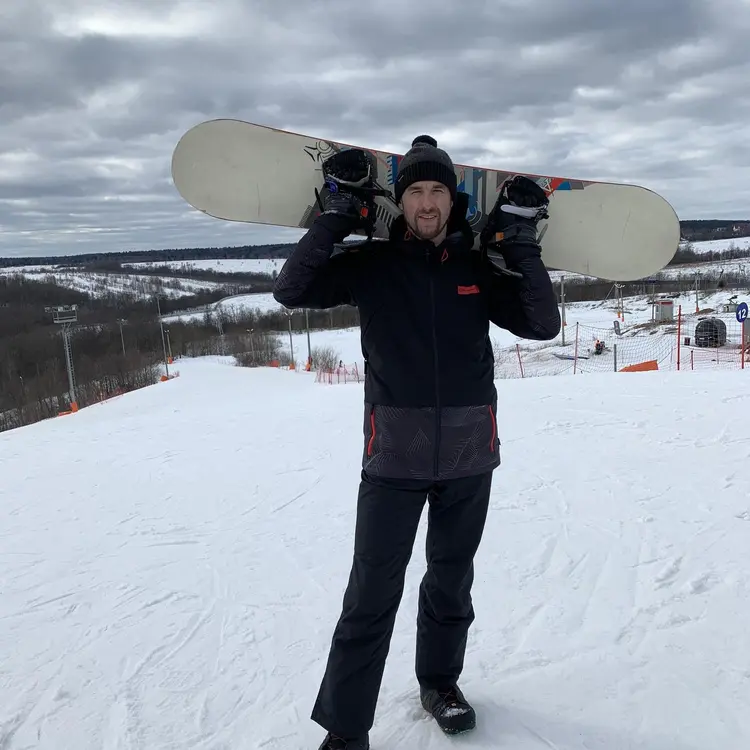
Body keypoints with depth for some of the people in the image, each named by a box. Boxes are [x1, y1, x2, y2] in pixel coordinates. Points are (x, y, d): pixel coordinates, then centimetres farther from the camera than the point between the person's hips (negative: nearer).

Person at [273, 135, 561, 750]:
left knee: (452, 581, 19)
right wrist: (337, 217, -15)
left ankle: (440, 681, 42)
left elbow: (543, 325, -1)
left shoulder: (480, 267, 2)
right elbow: (291, 290, -9)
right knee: (372, 596, -1)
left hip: (469, 453, 3)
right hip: (395, 454, -2)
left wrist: (522, 245, -10)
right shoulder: (372, 264, -2)